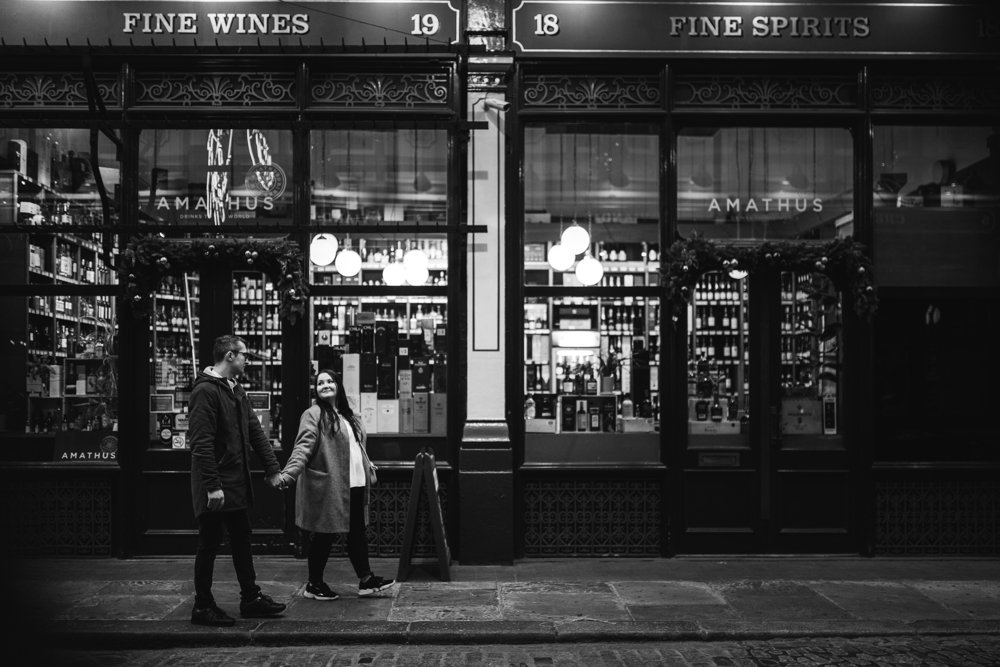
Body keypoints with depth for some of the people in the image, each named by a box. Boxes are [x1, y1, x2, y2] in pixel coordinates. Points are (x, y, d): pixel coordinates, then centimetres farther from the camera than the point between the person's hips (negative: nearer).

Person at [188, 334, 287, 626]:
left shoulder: (236, 390, 13)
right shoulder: (205, 391, -16)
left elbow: (255, 431, 15)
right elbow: (201, 443, -22)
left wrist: (273, 468, 10)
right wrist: (212, 486, -25)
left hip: (237, 482, 9)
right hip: (215, 487, -9)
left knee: (242, 540, 14)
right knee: (209, 544, 1)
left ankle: (250, 598, 23)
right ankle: (203, 606, 11)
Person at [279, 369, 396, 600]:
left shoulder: (348, 415, 16)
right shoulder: (313, 415, -8)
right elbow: (303, 447, -18)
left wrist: (368, 468, 27)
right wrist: (288, 473, -30)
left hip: (354, 486, 7)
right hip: (327, 486, -7)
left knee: (358, 533, 11)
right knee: (324, 536, 2)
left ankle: (366, 580, 20)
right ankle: (314, 584, 15)